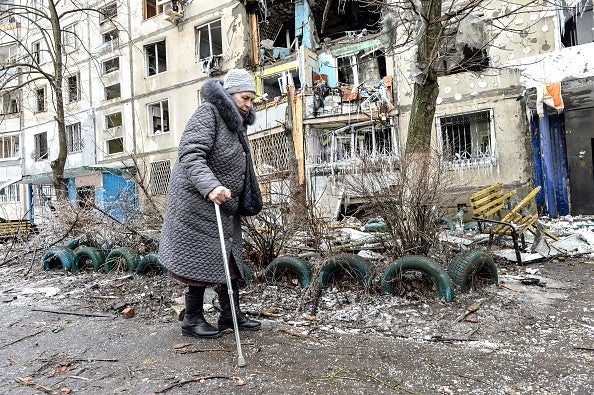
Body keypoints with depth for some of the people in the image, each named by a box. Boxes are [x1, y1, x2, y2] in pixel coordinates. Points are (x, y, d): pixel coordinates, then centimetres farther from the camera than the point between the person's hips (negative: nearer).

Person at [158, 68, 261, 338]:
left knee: (229, 257, 11)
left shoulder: (236, 122, 16)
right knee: (201, 258, -2)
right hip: (197, 202, -9)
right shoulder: (208, 112, -13)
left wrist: (240, 201, 26)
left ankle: (230, 314, 23)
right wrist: (210, 187, -40)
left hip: (223, 204, 10)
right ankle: (192, 320, 14)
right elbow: (191, 155, -25)